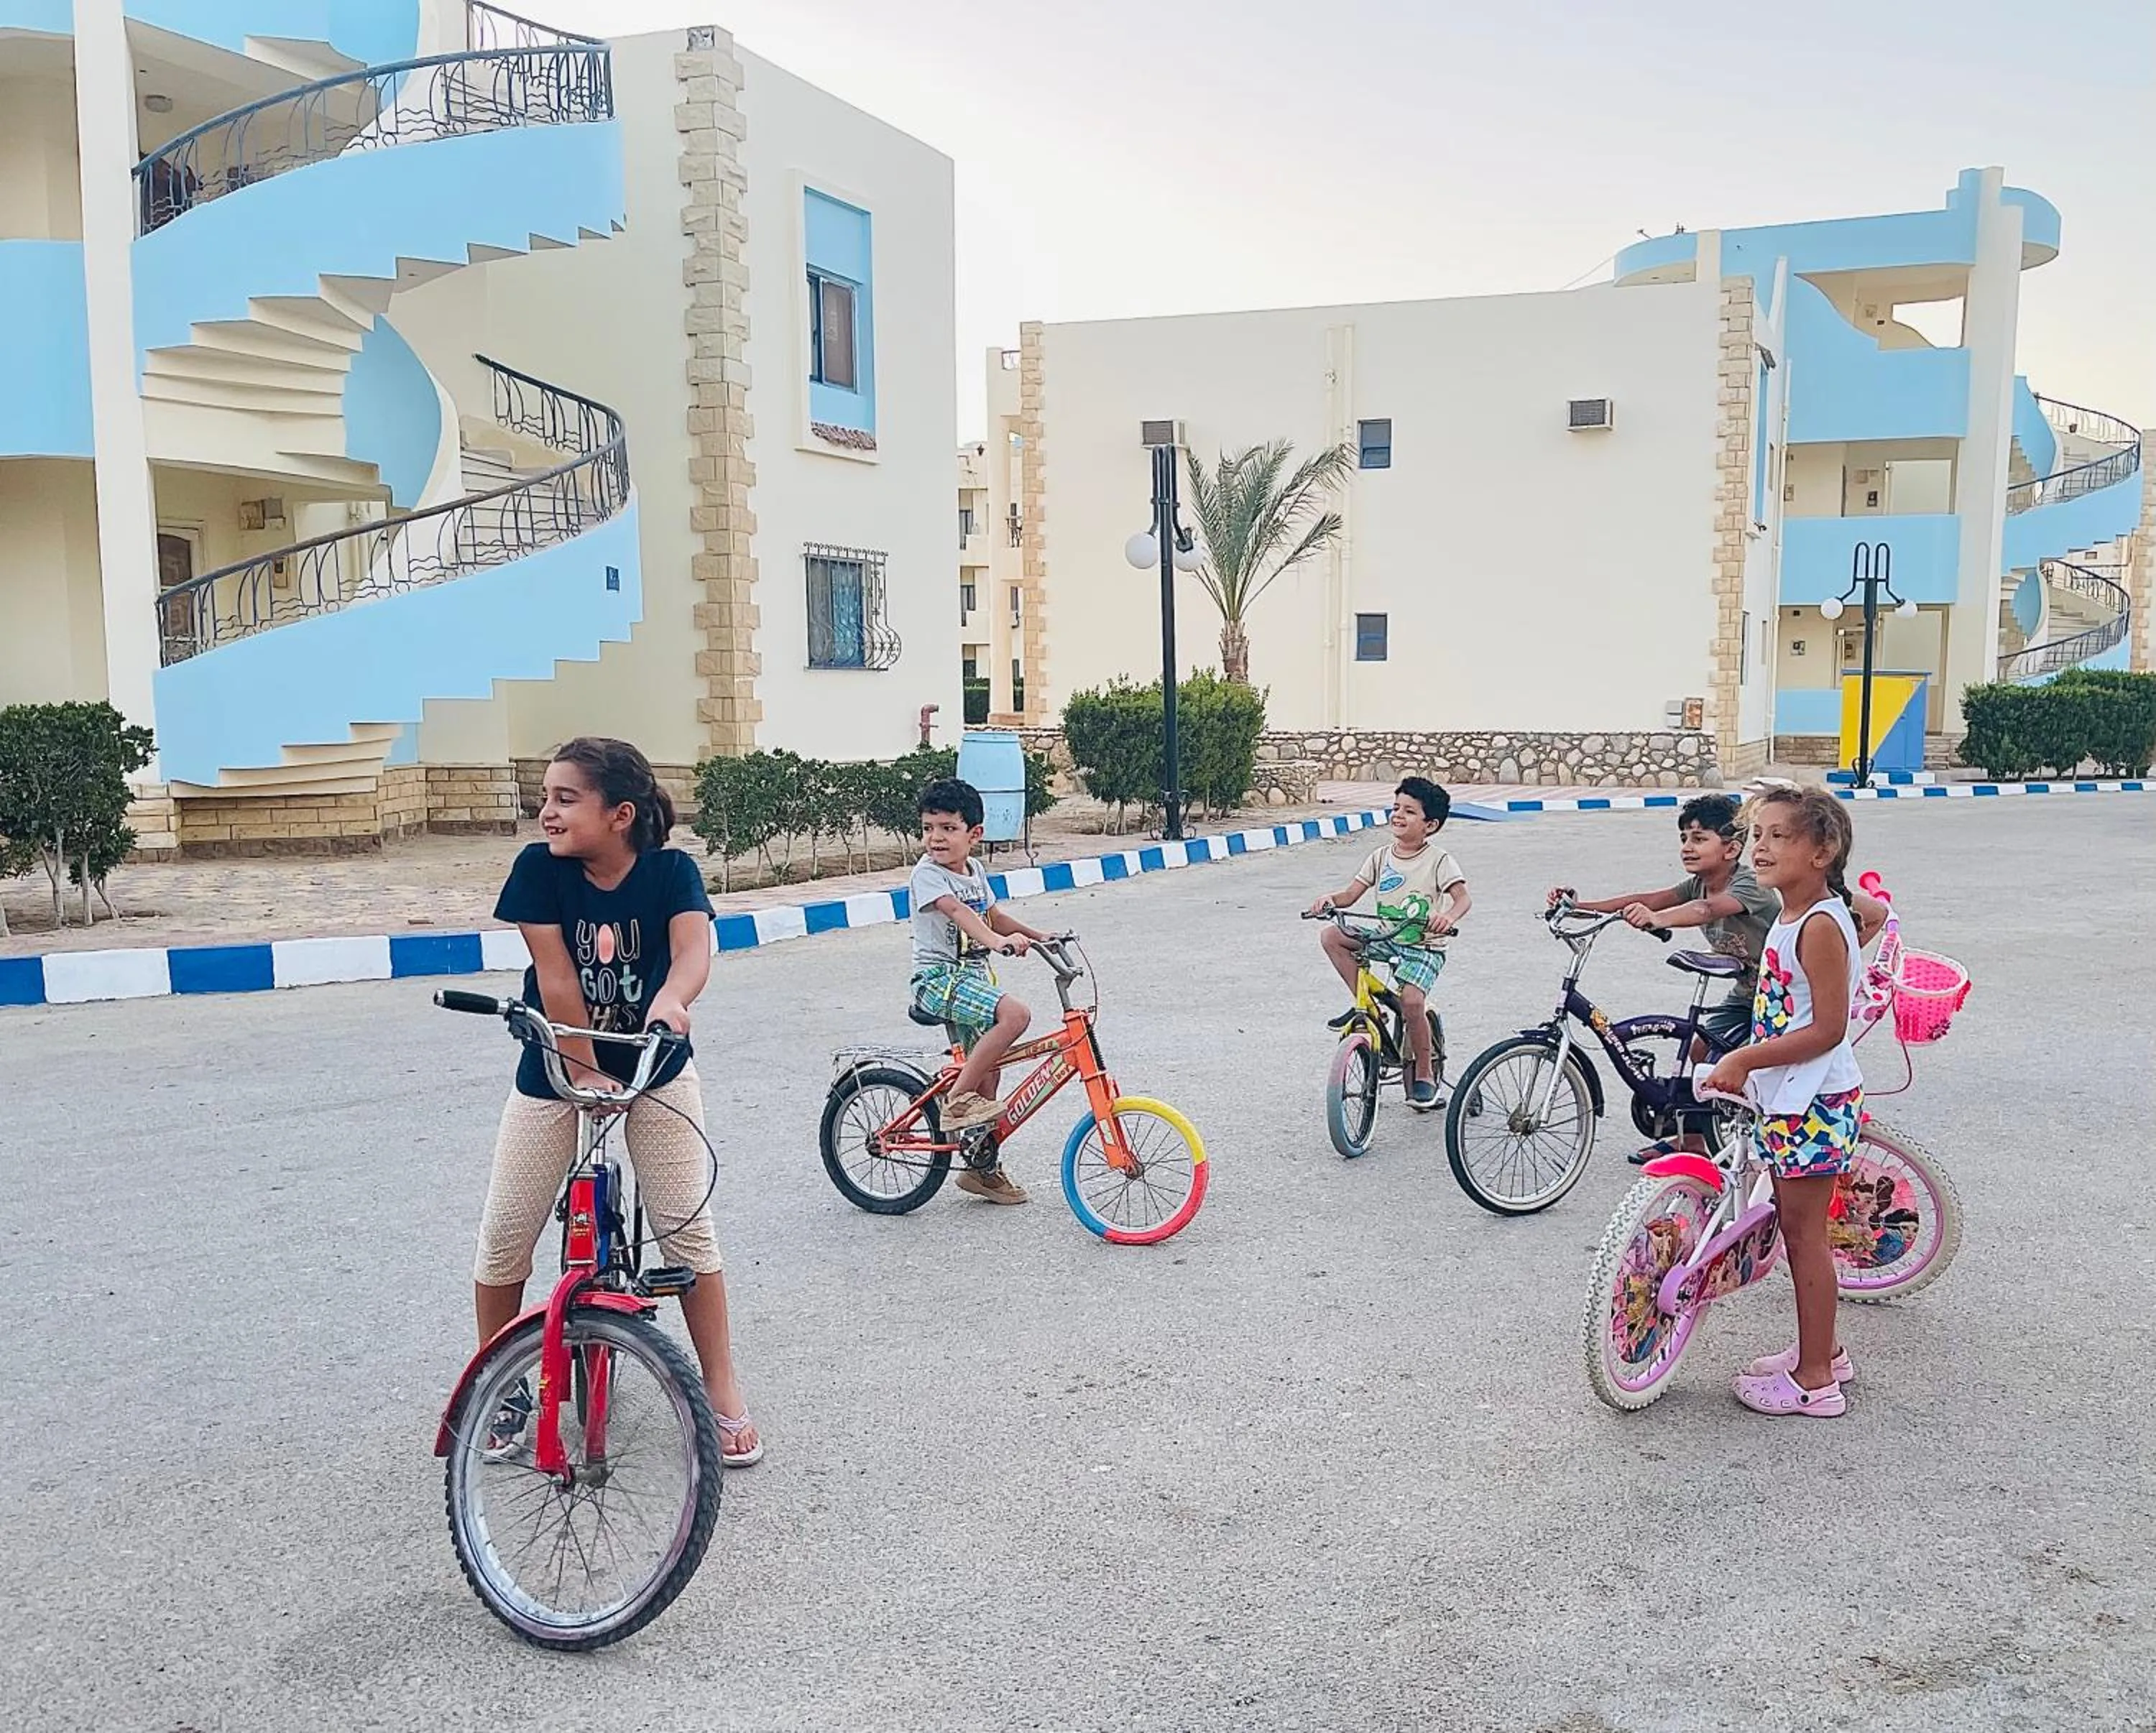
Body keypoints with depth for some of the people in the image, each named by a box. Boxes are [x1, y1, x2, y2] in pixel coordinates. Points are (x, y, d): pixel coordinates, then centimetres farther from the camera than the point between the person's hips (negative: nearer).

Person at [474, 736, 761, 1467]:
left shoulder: (671, 871, -15)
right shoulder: (540, 867, -15)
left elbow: (694, 949, -32)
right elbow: (556, 978, -18)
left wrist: (669, 1000, -53)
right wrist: (585, 1072, -20)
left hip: (656, 1069, -1)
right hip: (556, 1071, 1)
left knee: (688, 1228, -3)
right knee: (504, 1236, 1)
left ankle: (722, 1391, 10)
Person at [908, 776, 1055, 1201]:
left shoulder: (976, 870, 12)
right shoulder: (927, 873, -14)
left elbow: (994, 916, 26)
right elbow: (956, 911, -31)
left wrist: (1036, 936, 17)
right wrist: (995, 939, -46)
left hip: (973, 976, 8)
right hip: (938, 978, -8)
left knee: (988, 1069, 9)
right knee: (1014, 1014, -29)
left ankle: (982, 1167, 22)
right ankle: (956, 1100, -20)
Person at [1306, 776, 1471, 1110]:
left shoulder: (1439, 860, -9)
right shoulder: (1381, 857, 4)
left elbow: (1463, 897, -21)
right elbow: (1352, 894, 0)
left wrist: (1448, 917, -44)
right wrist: (1331, 900, -23)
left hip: (1424, 947, -5)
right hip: (1385, 939, 5)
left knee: (1412, 1001, -26)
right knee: (1332, 937, -15)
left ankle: (1424, 1075, -5)